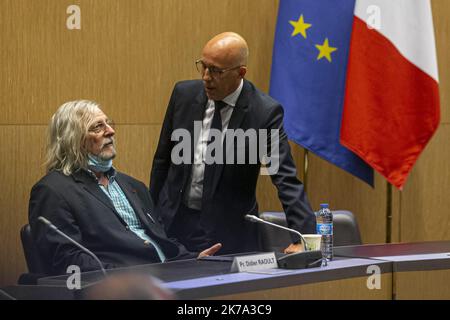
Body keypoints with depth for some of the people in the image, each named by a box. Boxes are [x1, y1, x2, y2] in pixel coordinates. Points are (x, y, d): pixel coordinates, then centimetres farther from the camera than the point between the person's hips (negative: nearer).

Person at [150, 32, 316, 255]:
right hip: (173, 221, 4)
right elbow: (163, 159, 10)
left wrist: (303, 238, -27)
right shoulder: (184, 94, 0)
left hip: (228, 234, -3)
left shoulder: (265, 112, -13)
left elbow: (286, 180, -16)